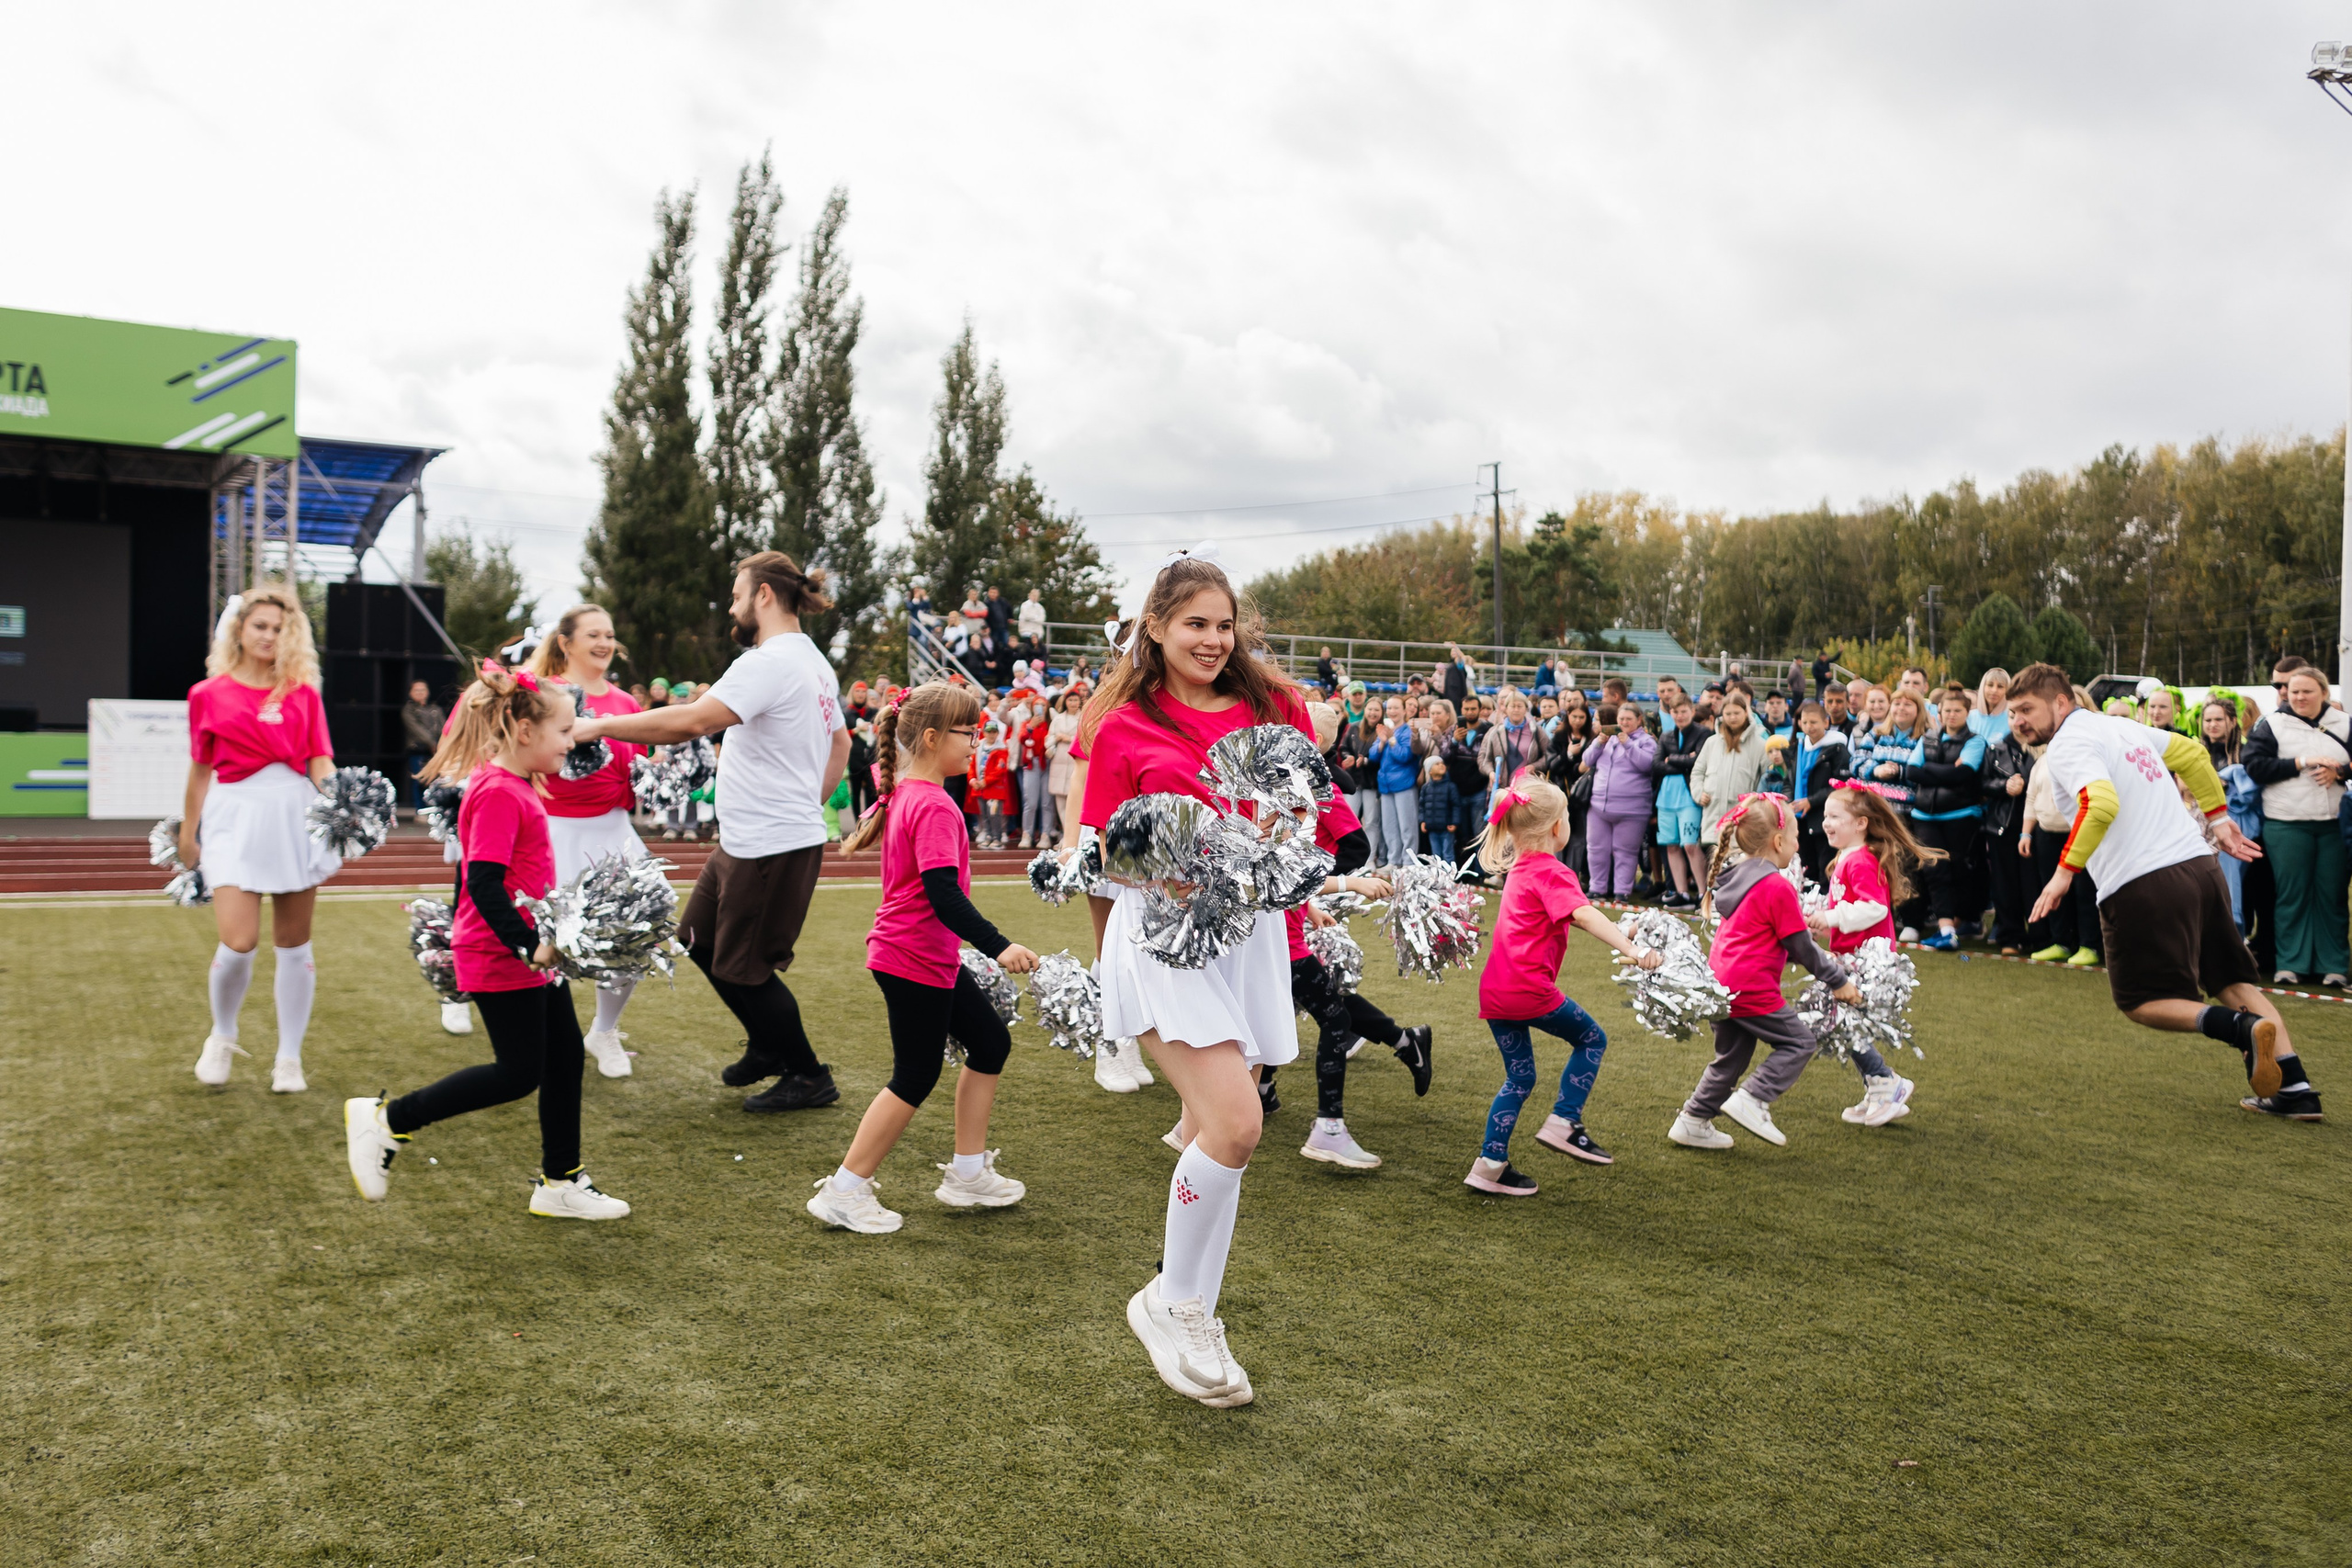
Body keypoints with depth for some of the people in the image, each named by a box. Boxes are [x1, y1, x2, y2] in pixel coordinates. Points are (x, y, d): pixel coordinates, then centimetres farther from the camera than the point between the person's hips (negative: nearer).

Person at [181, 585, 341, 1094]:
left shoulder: (303, 693, 8)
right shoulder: (209, 694, 5)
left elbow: (320, 762, 4)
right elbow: (200, 770, 11)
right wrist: (187, 837, 15)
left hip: (296, 817, 2)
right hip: (236, 818, -2)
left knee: (293, 945, 7)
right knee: (238, 942, -12)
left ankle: (289, 1059, 18)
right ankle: (222, 1036, 17)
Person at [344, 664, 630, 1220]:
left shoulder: (518, 787, 12)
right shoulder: (498, 793, -19)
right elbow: (483, 883, -25)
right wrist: (527, 944, -28)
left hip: (529, 952, 10)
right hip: (500, 958, -10)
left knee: (566, 1058, 11)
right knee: (518, 1073, -4)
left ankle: (561, 1184, 21)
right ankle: (385, 1120, 7)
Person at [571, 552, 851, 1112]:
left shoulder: (770, 662, -19)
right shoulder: (812, 661, 14)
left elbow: (692, 721, -29)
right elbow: (841, 746, 24)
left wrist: (600, 725, -22)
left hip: (772, 849, -10)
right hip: (745, 841, 10)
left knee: (741, 965, 2)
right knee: (699, 940, 19)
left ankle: (809, 1077, 16)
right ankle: (768, 1045, 33)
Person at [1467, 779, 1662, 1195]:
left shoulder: (1519, 868, 18)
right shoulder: (1551, 872, -9)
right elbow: (1583, 914, -27)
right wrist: (1631, 949, -38)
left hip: (1494, 991, 8)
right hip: (1529, 989, -8)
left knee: (1519, 1078, 15)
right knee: (1592, 1039, 12)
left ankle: (1490, 1166, 14)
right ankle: (1563, 1122, 5)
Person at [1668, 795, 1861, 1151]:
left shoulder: (1737, 877, 12)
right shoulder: (1777, 887, -15)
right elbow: (1801, 948, -9)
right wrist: (1838, 980, 2)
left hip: (1720, 983, 9)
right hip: (1751, 989, -9)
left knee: (1732, 1055, 19)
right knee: (1800, 1042, 5)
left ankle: (1693, 1122, 21)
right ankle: (1751, 1099, -4)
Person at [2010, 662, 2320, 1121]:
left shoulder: (2067, 744, -9)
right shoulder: (2120, 726, 19)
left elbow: (2101, 804, -26)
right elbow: (2192, 754, 29)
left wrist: (2064, 871, -22)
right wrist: (2218, 819, 31)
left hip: (2142, 885, -8)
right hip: (2199, 864, 8)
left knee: (2140, 1002, 6)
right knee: (2234, 983, 17)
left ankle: (2242, 1029, -16)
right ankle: (2295, 1088, 10)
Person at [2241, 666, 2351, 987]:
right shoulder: (2272, 724, 2)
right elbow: (2254, 765, -7)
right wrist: (2301, 763, -13)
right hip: (2286, 824, -2)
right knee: (2292, 895, 2)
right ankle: (2291, 964, 9)